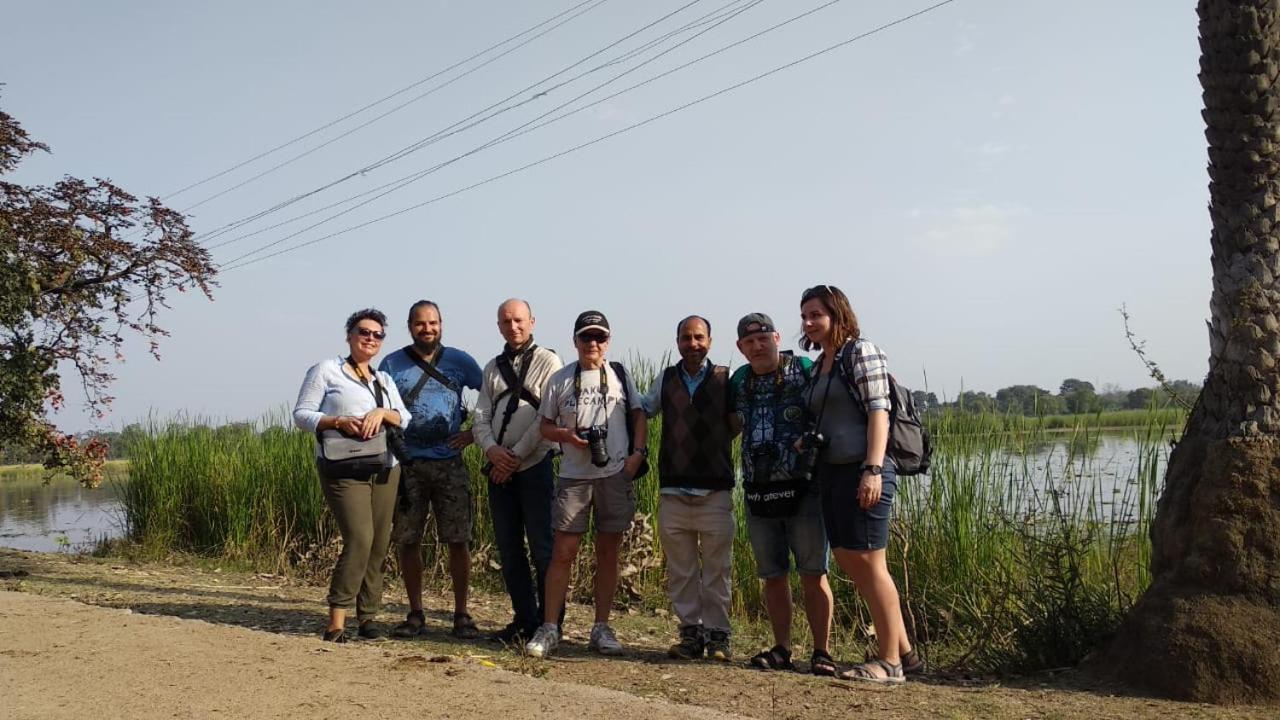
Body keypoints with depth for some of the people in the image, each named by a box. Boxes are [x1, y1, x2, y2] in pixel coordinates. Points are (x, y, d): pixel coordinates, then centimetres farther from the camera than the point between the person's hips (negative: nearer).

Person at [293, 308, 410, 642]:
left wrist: (384, 412, -9)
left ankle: (368, 614, 15)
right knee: (360, 538, -18)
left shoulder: (385, 380, 20)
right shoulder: (326, 370, 4)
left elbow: (406, 419, 11)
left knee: (379, 544, 4)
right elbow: (301, 414, -1)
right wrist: (338, 422, -16)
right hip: (343, 470, -6)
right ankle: (337, 619, -11)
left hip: (384, 469, 6)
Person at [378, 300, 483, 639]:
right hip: (407, 465, 1)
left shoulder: (459, 361, 5)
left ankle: (461, 615, 8)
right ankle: (415, 614, 17)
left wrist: (475, 433, -1)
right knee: (408, 541, 5)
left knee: (458, 541, -2)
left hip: (449, 464, -1)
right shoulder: (392, 364, 6)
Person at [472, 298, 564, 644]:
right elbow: (480, 418, 8)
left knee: (542, 549, -4)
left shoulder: (547, 362, -3)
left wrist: (516, 456, -12)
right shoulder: (492, 368, 15)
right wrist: (491, 449, -11)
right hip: (500, 469, 6)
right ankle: (524, 620, 18)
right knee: (509, 549, 9)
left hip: (535, 466, -6)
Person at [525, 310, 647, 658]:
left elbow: (638, 415, 10)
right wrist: (567, 435, -11)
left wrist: (638, 452, -5)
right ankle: (549, 629, 6)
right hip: (573, 476, -1)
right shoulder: (560, 380, 6)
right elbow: (545, 426, 9)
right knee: (562, 553, -2)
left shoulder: (619, 375, 8)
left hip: (615, 475, 1)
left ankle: (601, 629, 15)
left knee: (608, 553, 6)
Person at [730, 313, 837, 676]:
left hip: (802, 489, -5)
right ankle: (781, 649, 21)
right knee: (773, 575, 10)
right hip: (758, 493, 5)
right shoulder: (739, 380, 11)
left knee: (813, 574, -2)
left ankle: (821, 652, 7)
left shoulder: (805, 370, -5)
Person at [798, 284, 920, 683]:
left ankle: (890, 662, 6)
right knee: (849, 563, 10)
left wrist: (873, 469, -21)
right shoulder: (819, 366, 18)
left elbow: (878, 411, -13)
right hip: (831, 473, 9)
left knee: (868, 563, -5)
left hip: (862, 471, -9)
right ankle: (904, 651, 20)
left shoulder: (860, 351, -5)